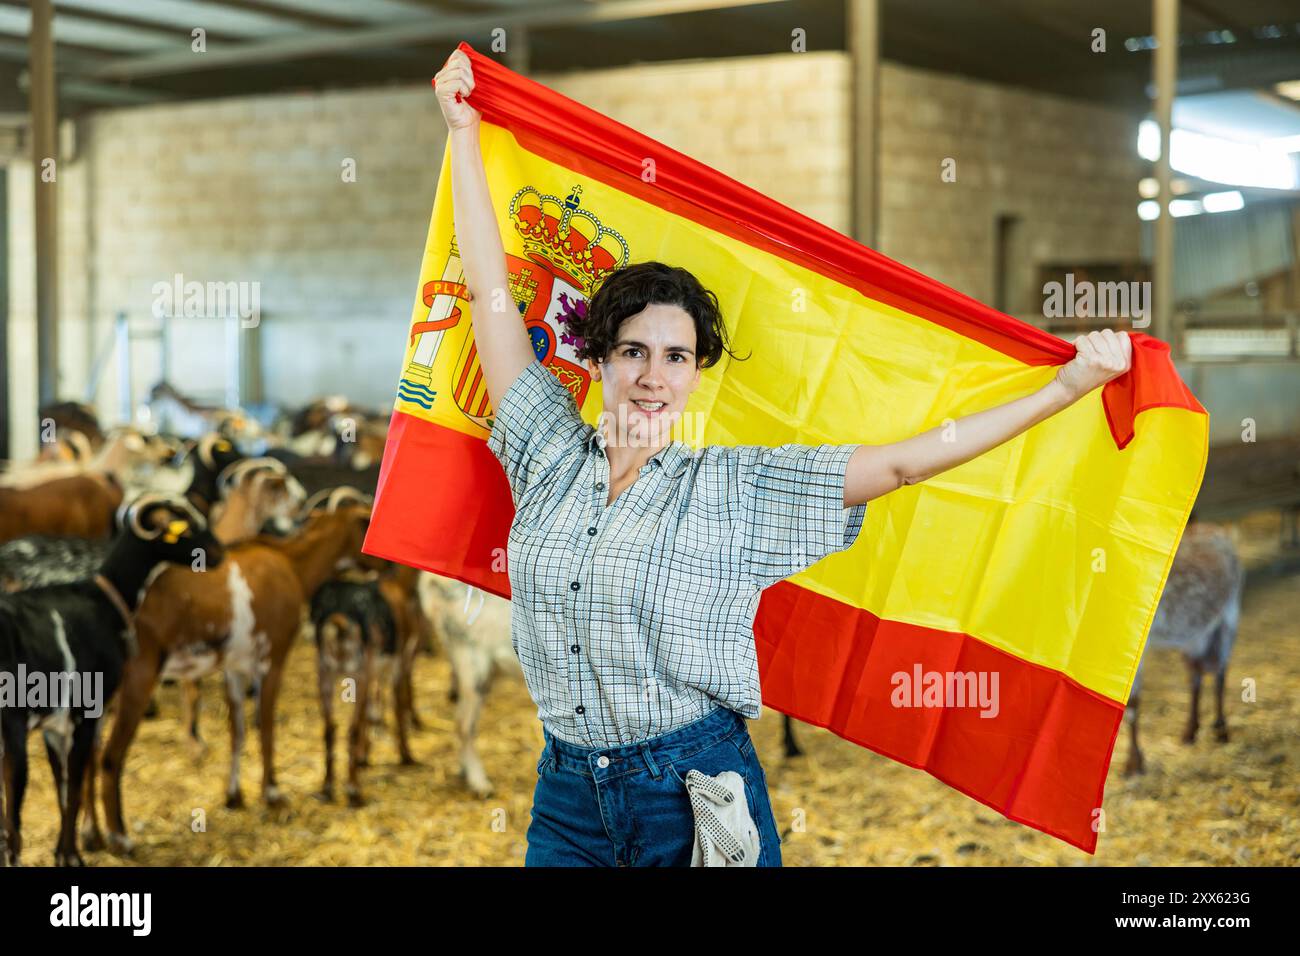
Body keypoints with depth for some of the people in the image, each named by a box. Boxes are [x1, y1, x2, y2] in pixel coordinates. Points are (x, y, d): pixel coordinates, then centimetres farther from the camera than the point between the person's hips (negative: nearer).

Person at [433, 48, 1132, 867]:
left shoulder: (734, 487, -4)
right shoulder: (551, 457, 3)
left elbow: (905, 463, -6)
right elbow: (492, 293, 7)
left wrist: (1066, 388, -10)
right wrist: (464, 133, 11)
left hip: (697, 796, -3)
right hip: (569, 797, 3)